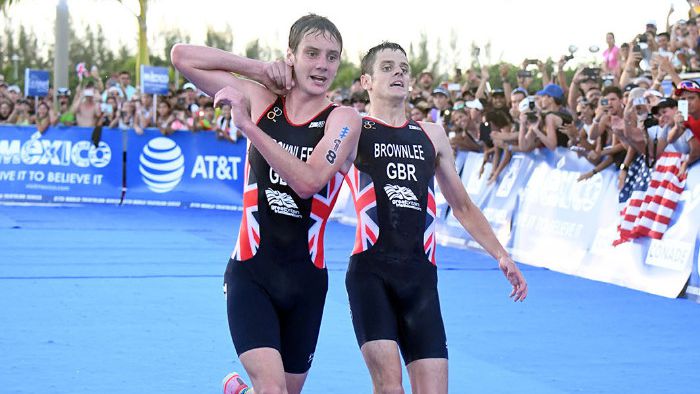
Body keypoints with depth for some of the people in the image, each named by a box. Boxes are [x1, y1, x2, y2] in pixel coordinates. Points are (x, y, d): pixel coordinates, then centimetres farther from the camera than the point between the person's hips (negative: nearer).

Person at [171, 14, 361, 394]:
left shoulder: (343, 118, -7)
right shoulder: (260, 100, 1)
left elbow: (308, 181, -23)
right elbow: (181, 56, 1)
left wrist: (247, 126, -24)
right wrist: (257, 68, -5)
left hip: (306, 278, 1)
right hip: (250, 273, -1)